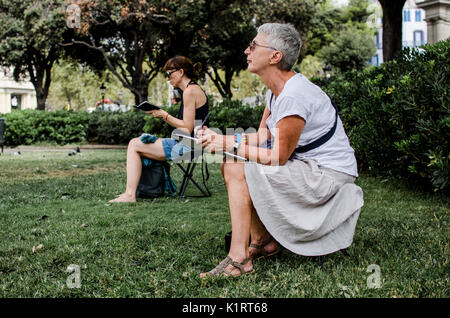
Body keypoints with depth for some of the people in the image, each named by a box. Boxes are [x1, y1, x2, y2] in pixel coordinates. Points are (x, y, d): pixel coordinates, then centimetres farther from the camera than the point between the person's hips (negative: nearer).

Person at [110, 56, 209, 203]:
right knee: (137, 140, 18)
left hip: (187, 146, -11)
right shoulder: (193, 89, 17)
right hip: (185, 143, 11)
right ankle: (130, 191, 15)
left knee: (134, 145, -8)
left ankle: (130, 194, -10)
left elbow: (187, 129, -19)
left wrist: (165, 115, -10)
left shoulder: (190, 91, -14)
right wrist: (161, 115, 8)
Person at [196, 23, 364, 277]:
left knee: (237, 169, -20)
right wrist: (218, 138, -2)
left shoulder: (294, 96, -24)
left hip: (329, 174, -10)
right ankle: (263, 241, 10)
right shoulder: (278, 89, 6)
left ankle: (239, 259, -16)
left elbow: (278, 157, -21)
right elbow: (263, 136, 9)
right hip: (306, 166, 10)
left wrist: (229, 145, -15)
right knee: (228, 163, 6)